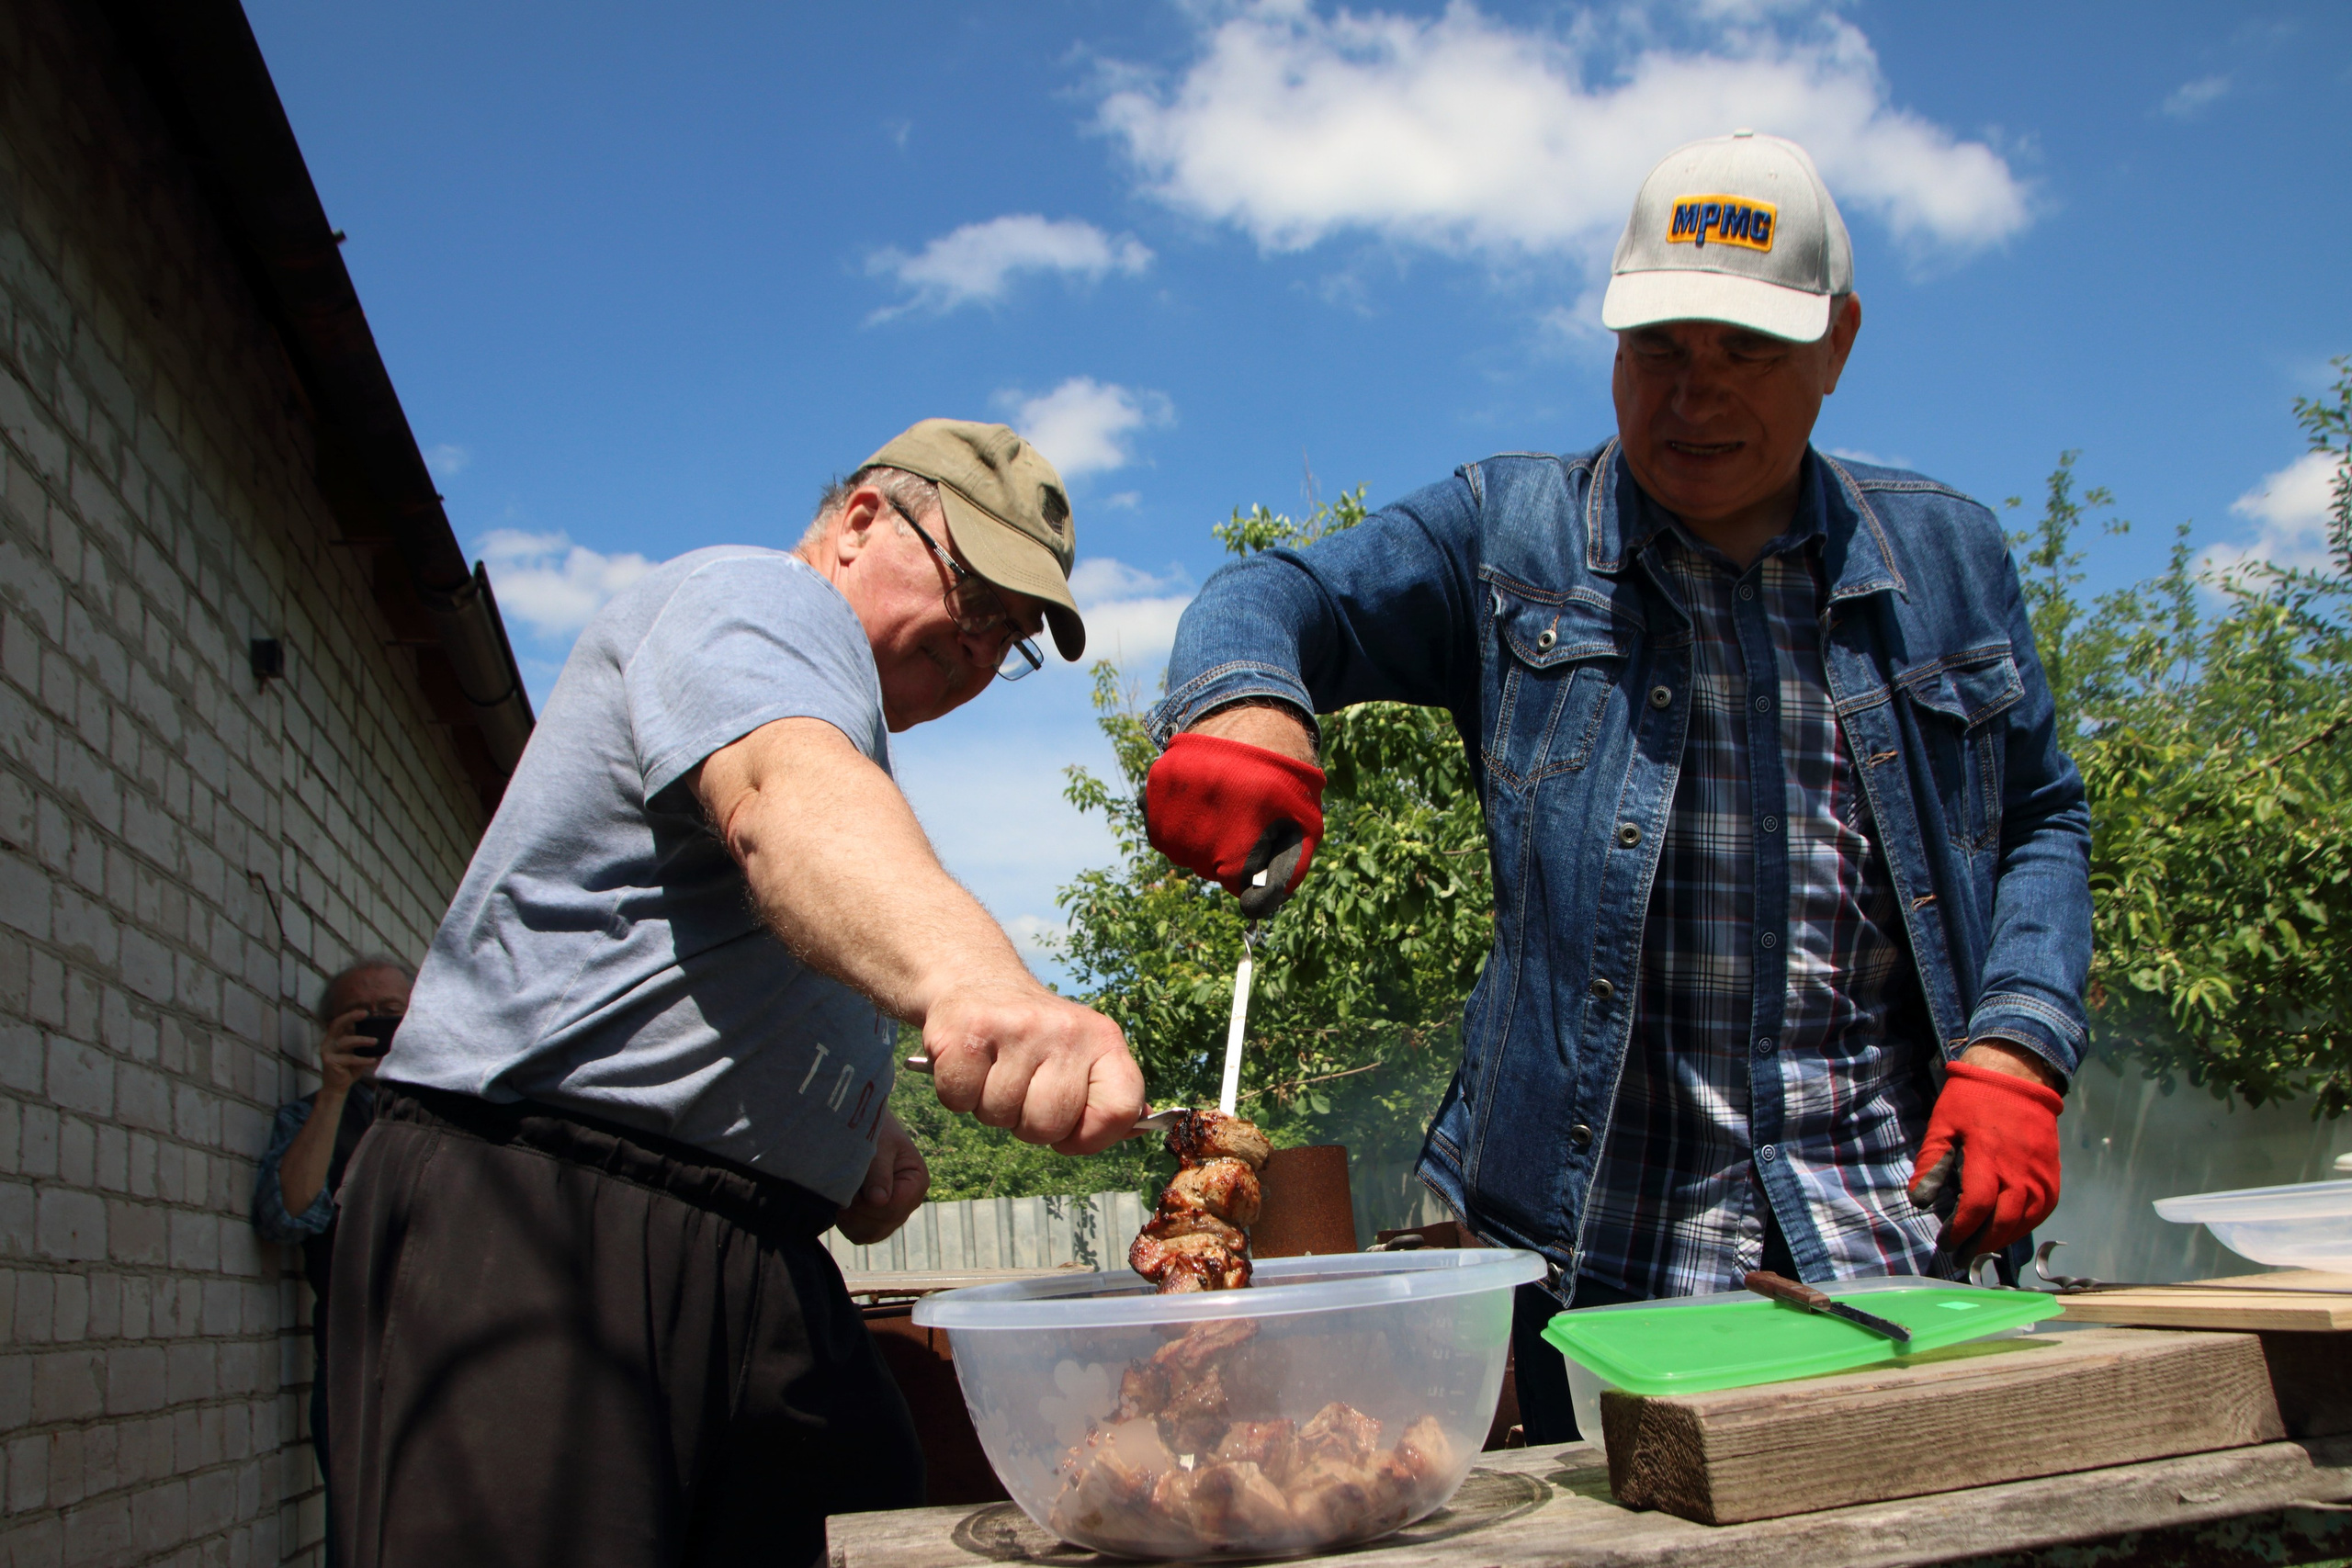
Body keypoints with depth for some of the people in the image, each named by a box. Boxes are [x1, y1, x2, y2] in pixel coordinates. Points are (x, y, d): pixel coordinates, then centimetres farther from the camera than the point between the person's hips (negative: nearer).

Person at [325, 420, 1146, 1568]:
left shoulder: (847, 714, 28)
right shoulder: (757, 596, -3)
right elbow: (786, 800, -29)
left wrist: (854, 1138, 16)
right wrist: (967, 973, -48)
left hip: (753, 1260, 10)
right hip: (535, 1223, -9)